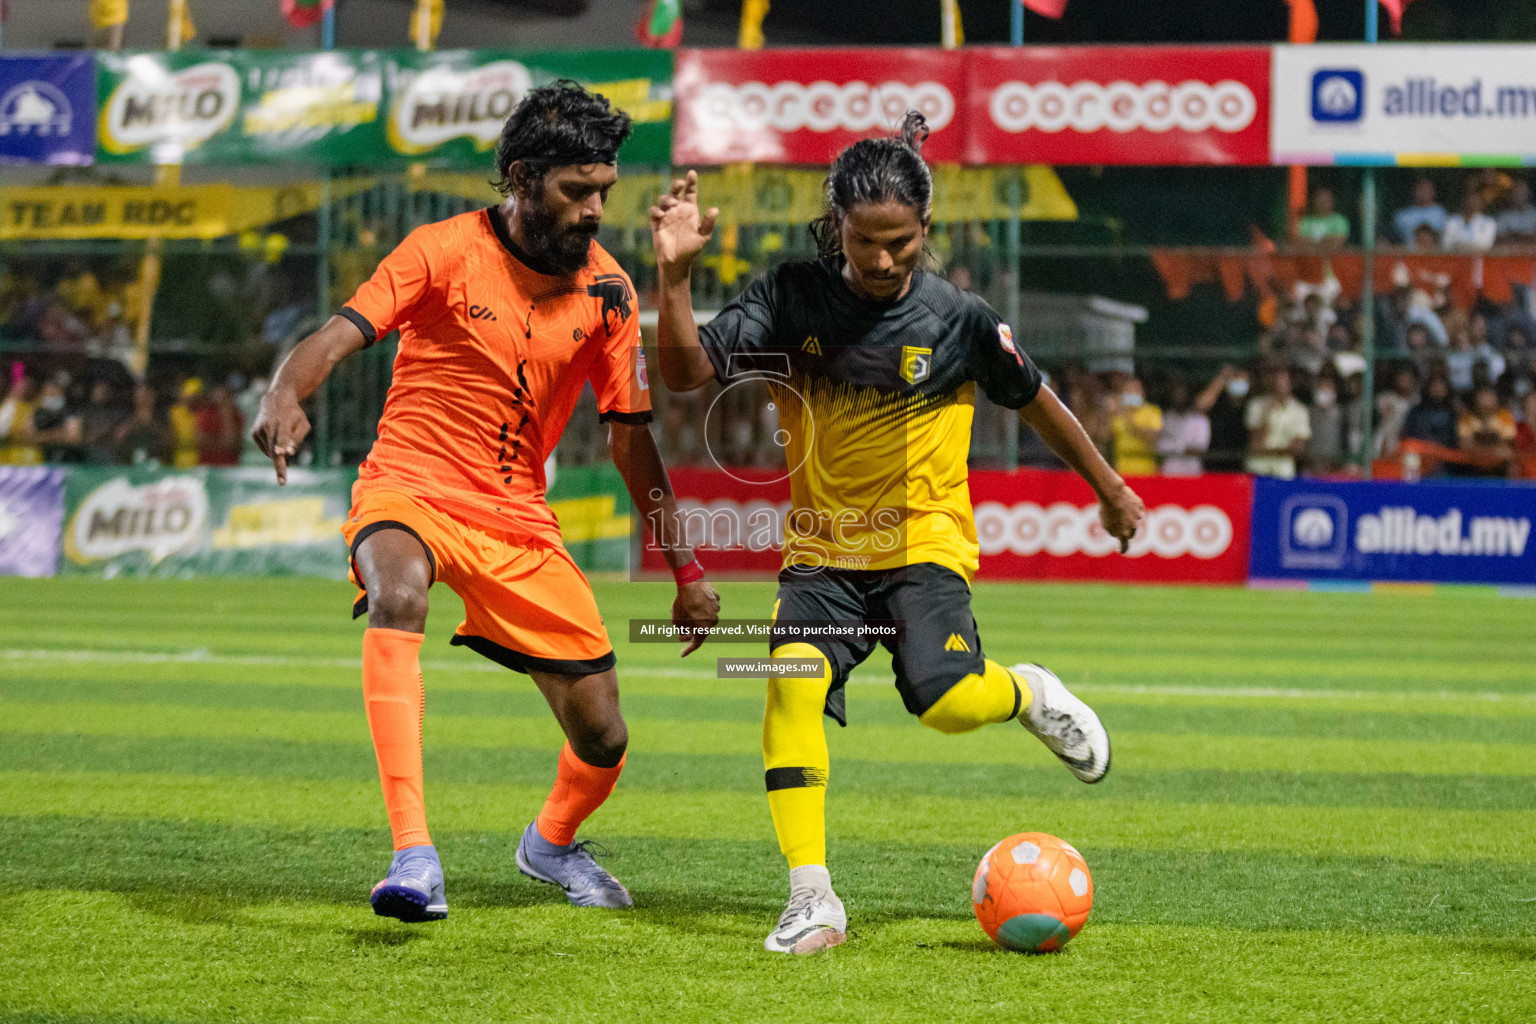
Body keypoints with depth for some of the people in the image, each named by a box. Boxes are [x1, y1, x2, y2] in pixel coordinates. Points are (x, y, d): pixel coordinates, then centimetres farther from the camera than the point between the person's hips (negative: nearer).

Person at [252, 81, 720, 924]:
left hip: (517, 516, 4)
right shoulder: (447, 251, -11)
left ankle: (552, 842, 39)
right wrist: (285, 394, -44)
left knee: (602, 737, 1)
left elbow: (631, 438, 8)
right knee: (398, 596, -40)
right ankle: (414, 857, -44)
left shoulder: (607, 291, 1)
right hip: (410, 489, -4)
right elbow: (342, 332, -22)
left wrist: (686, 571, 8)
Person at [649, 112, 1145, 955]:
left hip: (923, 543, -2)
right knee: (793, 682, -24)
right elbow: (687, 373, -10)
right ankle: (812, 900, -20)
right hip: (821, 549, 2)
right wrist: (674, 275, -24)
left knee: (946, 700, -26)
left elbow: (1036, 403, 10)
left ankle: (1028, 695, 12)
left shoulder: (957, 318, -6)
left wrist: (1110, 490, 20)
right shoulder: (792, 300, -4)